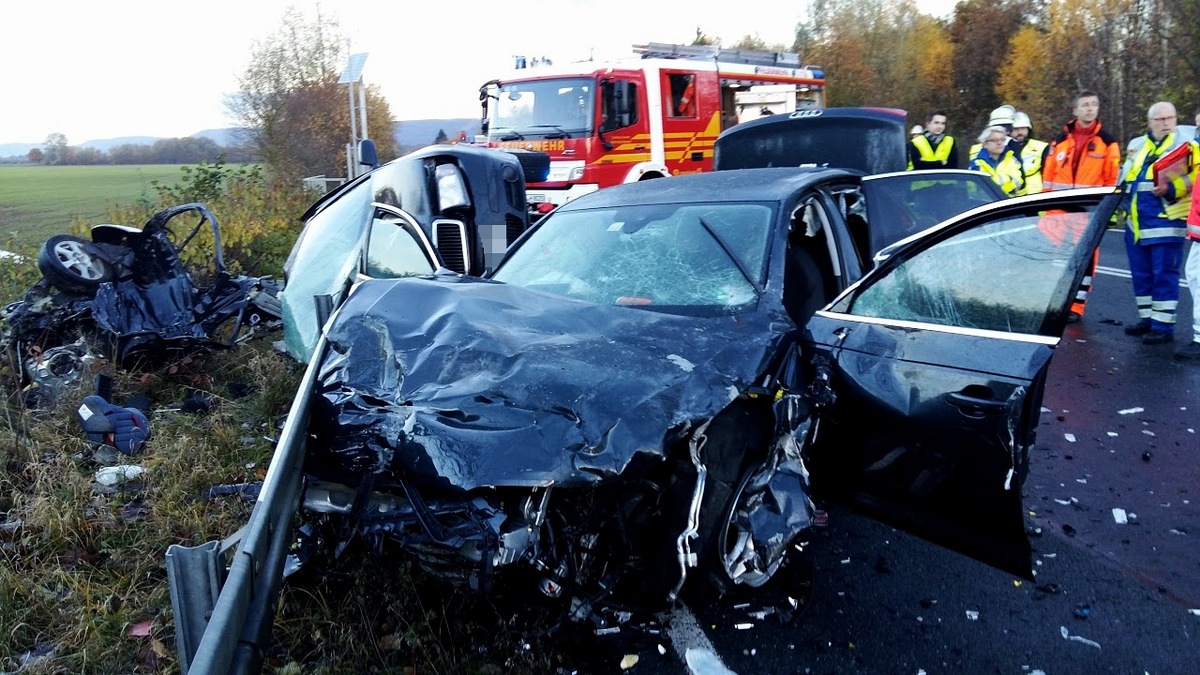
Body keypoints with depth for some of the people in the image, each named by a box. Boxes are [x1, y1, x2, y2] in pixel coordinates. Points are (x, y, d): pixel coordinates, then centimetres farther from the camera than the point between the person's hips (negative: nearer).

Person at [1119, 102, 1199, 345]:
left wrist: (1172, 189, -22)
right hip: (1136, 223, 6)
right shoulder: (1136, 145, 16)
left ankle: (1163, 326, -1)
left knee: (1164, 274, -5)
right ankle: (1147, 319, 23)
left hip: (1166, 223, -6)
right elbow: (1125, 177, 25)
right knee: (1141, 274, 12)